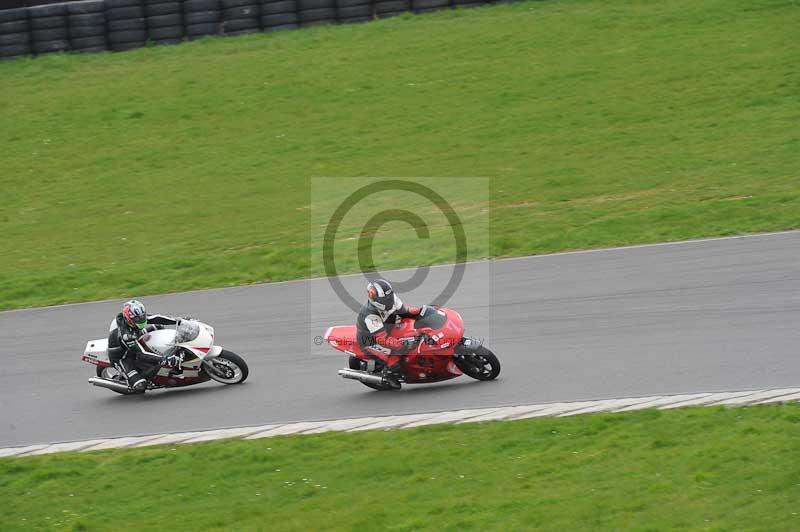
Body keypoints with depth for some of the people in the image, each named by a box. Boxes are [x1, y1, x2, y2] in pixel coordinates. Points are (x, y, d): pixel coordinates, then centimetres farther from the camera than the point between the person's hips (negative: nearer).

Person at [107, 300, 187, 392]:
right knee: (140, 386, -23)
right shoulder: (126, 335, -40)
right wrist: (163, 360, -50)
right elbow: (141, 355, -42)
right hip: (122, 358, -8)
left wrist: (177, 320, -19)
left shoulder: (137, 317, -18)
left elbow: (156, 318, -10)